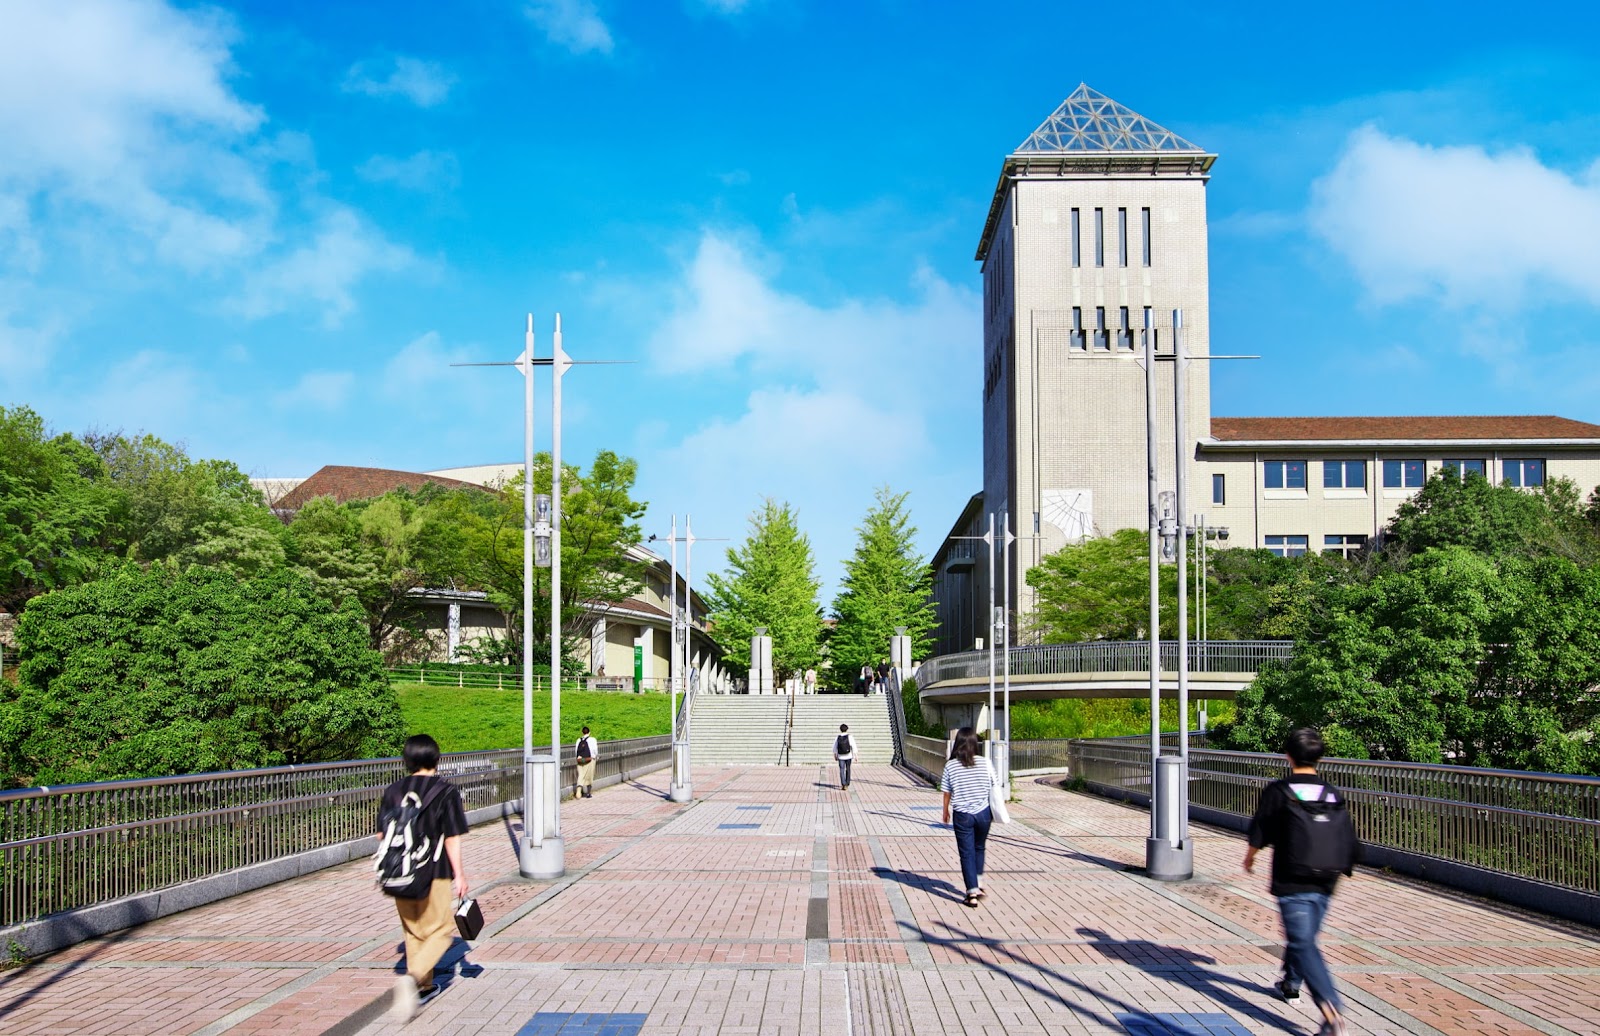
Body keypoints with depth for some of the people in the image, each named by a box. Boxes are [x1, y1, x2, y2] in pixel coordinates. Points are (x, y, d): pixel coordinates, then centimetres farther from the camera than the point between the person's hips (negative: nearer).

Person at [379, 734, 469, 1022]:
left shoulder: (392, 791, 4)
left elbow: (382, 835, 7)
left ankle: (423, 986, 26)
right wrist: (459, 874, -3)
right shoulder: (446, 791, -9)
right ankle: (412, 977, -19)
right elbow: (452, 839, -10)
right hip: (434, 873, -5)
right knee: (441, 929, 4)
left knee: (414, 931, 19)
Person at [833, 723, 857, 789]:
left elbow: (834, 748, 3)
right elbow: (853, 747, -11)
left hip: (841, 757, 0)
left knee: (842, 770, 1)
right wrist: (855, 756, -3)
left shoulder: (837, 738, -3)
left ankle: (843, 785, -12)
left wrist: (835, 756, 17)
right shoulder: (850, 737, -9)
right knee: (848, 769, 17)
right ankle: (847, 784, 26)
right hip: (848, 756, 0)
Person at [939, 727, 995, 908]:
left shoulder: (950, 766, -8)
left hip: (962, 815, -2)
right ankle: (979, 884, 29)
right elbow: (993, 789, 2)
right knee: (979, 848, 23)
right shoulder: (985, 763, -6)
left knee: (967, 853, 5)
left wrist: (946, 811, 14)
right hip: (983, 813, 2)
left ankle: (972, 892, 1)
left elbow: (947, 792, -2)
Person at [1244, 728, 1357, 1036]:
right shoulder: (1333, 794, 3)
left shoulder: (1277, 791, -9)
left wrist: (1249, 857, 15)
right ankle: (1291, 983, 45)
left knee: (1303, 943, -8)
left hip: (1291, 883, -5)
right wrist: (1343, 867, 25)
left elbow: (1259, 833, -5)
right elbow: (1348, 841, 6)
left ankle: (1331, 1008, -23)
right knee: (1304, 937, 25)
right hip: (1323, 884, 5)